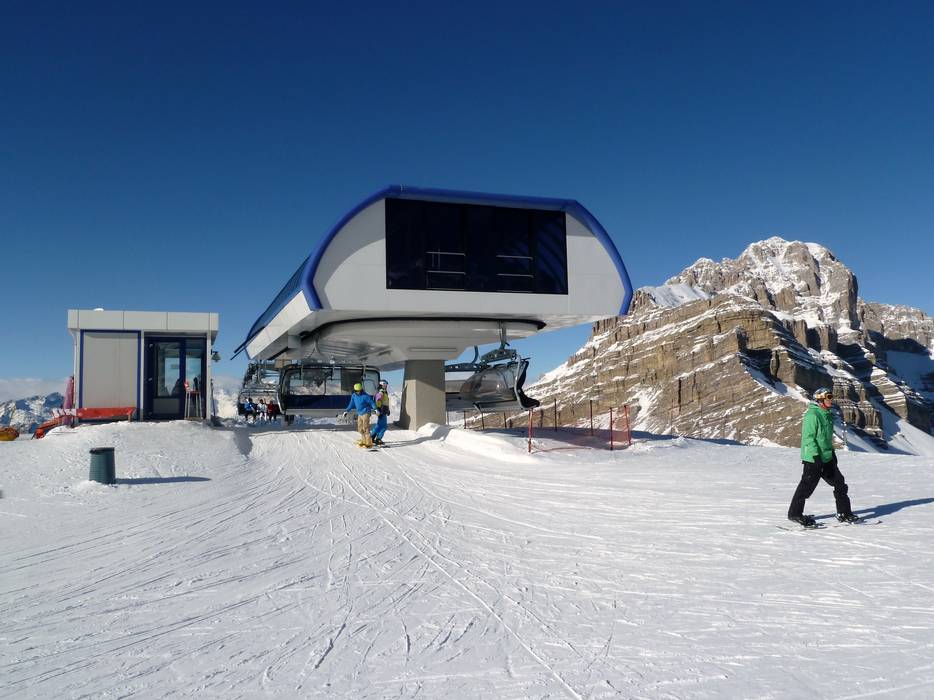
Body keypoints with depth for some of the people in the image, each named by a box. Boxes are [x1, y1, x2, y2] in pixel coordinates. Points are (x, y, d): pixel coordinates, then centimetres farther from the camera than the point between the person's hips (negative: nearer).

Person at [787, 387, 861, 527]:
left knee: (839, 483, 11)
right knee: (807, 485, -2)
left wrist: (832, 452, 24)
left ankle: (844, 513, 21)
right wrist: (816, 456, -24)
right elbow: (809, 437, -21)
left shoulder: (827, 415, 12)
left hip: (827, 457, 9)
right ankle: (795, 513, 10)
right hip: (813, 458, -9)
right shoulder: (812, 415, -18)